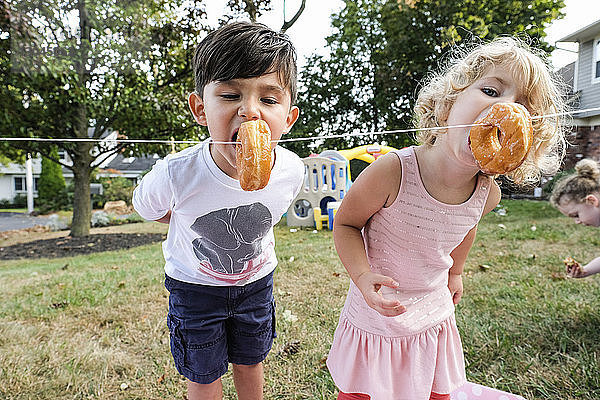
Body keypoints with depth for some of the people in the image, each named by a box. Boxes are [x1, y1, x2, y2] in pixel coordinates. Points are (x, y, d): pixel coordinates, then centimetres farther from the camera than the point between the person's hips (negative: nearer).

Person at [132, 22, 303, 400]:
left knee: (249, 363, 25)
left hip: (257, 280, 2)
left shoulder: (291, 171, -26)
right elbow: (149, 209, -7)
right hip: (195, 285, -2)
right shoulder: (175, 175, -34)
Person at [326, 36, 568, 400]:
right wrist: (363, 276, -30)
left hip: (434, 323, 4)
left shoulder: (488, 194, -14)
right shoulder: (393, 171, -30)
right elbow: (346, 224, -16)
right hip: (375, 325, -3)